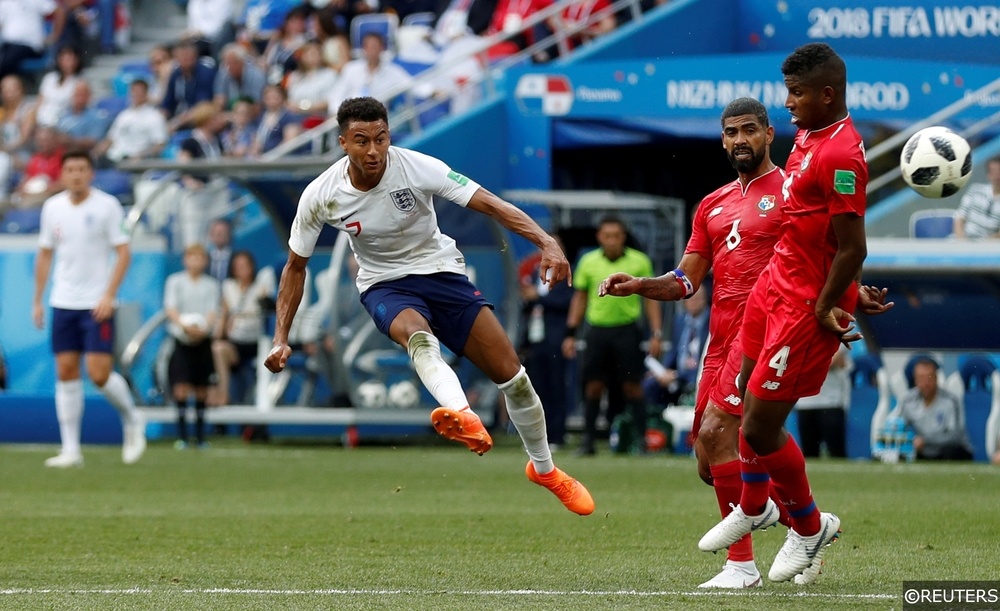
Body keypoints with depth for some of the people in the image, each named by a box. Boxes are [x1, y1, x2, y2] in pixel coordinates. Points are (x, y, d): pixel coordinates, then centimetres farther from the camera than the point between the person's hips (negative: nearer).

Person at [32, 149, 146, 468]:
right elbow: (45, 254, 15)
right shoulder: (52, 207, 7)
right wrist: (38, 301, 11)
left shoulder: (107, 206, -6)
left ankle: (132, 420, 16)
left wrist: (109, 296, -16)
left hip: (97, 305, -4)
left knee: (99, 374, -11)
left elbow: (123, 253, -6)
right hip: (63, 303, 4)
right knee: (66, 372, 0)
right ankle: (70, 449, 4)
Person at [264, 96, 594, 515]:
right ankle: (463, 417, -65)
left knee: (510, 374, -4)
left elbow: (490, 205, -25)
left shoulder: (416, 167, -21)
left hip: (440, 271, 1)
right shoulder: (320, 197, -15)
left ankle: (544, 469, 21)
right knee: (417, 335, -37)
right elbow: (295, 266, 0)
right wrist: (281, 338, -4)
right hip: (384, 285, 0)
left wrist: (546, 242, -38)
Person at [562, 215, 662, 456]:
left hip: (627, 330, -2)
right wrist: (570, 334, 9)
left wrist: (656, 334, -2)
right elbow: (580, 299, 13)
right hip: (598, 330, 2)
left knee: (632, 386, -4)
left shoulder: (639, 262, 0)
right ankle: (588, 440, 8)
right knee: (593, 386, 1)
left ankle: (641, 439, 1)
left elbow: (650, 299, 4)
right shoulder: (588, 262, 5)